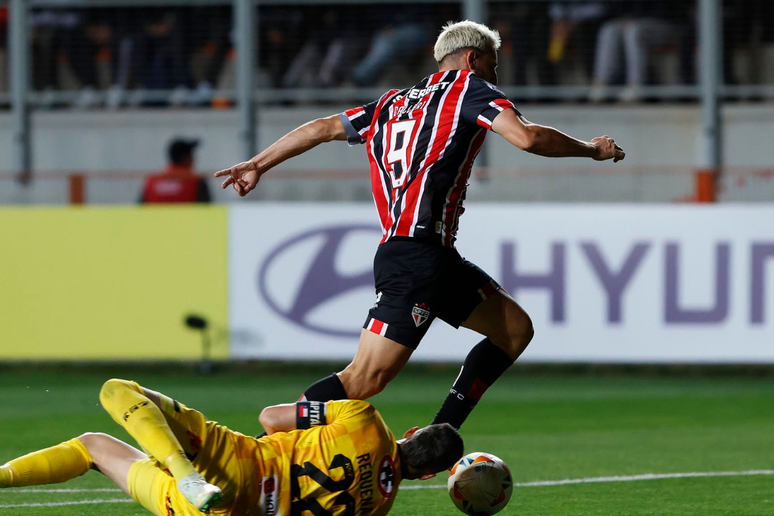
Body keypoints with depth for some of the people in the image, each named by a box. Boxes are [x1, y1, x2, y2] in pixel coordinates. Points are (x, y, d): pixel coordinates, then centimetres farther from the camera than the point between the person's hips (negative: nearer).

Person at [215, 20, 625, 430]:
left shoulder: (393, 103, 23)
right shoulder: (470, 89, 2)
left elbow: (323, 128, 27)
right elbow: (527, 137, -11)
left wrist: (258, 164, 37)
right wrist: (592, 149, 3)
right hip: (417, 255, -9)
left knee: (515, 329, 15)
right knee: (365, 379, -15)